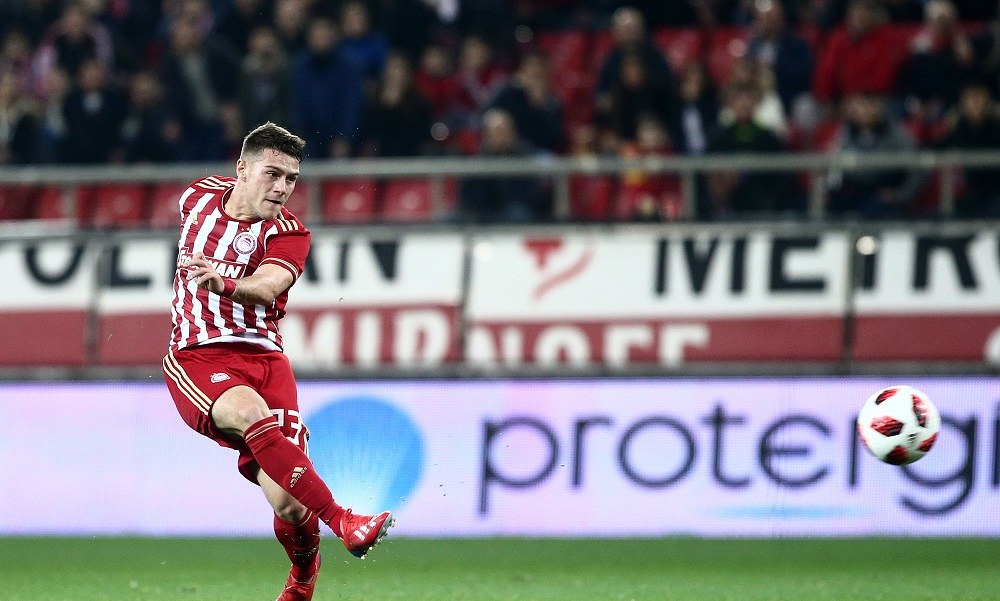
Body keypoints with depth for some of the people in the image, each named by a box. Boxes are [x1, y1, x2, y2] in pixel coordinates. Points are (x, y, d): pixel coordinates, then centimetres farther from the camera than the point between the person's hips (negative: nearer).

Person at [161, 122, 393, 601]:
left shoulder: (287, 233, -3)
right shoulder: (199, 197, 6)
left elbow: (267, 287, -24)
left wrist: (226, 283, -44)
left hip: (263, 358, -1)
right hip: (195, 360, 1)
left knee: (289, 505, -13)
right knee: (253, 415, -35)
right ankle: (343, 523, -42)